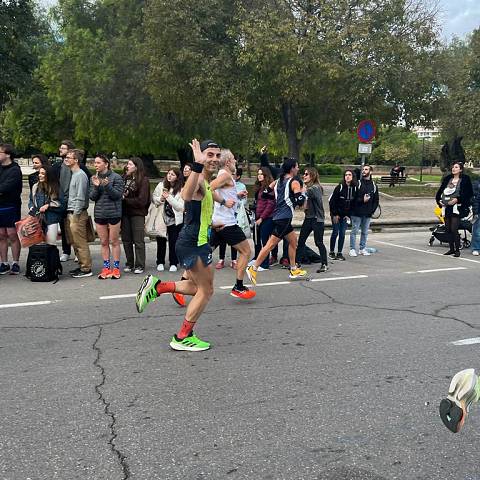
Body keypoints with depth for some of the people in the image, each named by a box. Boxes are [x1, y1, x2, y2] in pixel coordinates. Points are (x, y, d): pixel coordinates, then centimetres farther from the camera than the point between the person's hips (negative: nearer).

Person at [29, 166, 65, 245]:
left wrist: (48, 205, -10)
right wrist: (32, 208, -4)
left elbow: (62, 205, -2)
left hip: (51, 220, -2)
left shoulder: (55, 189, -1)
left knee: (50, 244, -2)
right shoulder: (35, 187, 8)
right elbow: (31, 201, 15)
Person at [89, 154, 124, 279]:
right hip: (99, 214, 5)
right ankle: (106, 267, 16)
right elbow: (92, 197, 4)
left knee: (114, 241, 1)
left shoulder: (116, 177, -6)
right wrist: (96, 186, -14)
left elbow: (118, 195, -12)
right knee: (104, 242, 9)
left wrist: (107, 186, -25)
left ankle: (116, 268, 9)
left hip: (114, 213, -4)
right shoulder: (93, 178, 8)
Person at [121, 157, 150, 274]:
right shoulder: (125, 178, 8)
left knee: (138, 241, -1)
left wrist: (125, 199, -10)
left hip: (137, 213, -5)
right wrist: (122, 194, -14)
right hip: (125, 213, 5)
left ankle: (140, 265, 7)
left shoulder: (144, 180, -8)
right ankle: (129, 263, 21)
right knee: (126, 240, 10)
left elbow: (141, 201, -13)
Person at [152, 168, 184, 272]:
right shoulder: (161, 185, 1)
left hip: (175, 220, -2)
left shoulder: (181, 190, -8)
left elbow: (181, 207, -14)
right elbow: (153, 198, 7)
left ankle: (173, 263, 17)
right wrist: (160, 199, -14)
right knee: (161, 241, 9)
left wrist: (169, 197, -20)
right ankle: (160, 262, 23)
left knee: (173, 242, 3)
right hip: (161, 218, 2)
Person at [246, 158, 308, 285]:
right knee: (271, 244, -9)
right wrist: (303, 193, 4)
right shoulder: (294, 183, -7)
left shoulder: (278, 181, 13)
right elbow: (300, 202, -15)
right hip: (284, 217, -9)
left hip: (278, 216, 9)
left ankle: (294, 270, 25)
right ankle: (253, 269, -10)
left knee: (293, 240, 19)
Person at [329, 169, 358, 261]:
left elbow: (354, 203, 5)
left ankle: (339, 253, 10)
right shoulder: (339, 187, -12)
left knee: (342, 234, 3)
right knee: (335, 233, -1)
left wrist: (348, 215, -1)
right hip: (336, 214, -3)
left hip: (345, 215, 3)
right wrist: (335, 214, -11)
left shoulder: (354, 188, -1)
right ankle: (331, 252, 11)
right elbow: (332, 201, -10)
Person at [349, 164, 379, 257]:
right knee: (354, 231, -1)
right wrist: (362, 200, -18)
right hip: (357, 212, -4)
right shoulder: (357, 184, -3)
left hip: (368, 214, 4)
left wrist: (372, 210, 1)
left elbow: (376, 200, 13)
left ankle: (362, 249, 21)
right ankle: (352, 249, 6)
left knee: (365, 232, 11)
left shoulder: (374, 185, 10)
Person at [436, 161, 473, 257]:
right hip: (446, 207, 6)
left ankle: (457, 250, -2)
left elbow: (469, 194, -8)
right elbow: (440, 191, 19)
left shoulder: (465, 179, -1)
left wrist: (457, 199, -17)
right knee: (448, 229, 8)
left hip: (457, 207, -6)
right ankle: (451, 249, 19)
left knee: (454, 230, -11)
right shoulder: (447, 179, 15)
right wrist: (439, 201, 4)